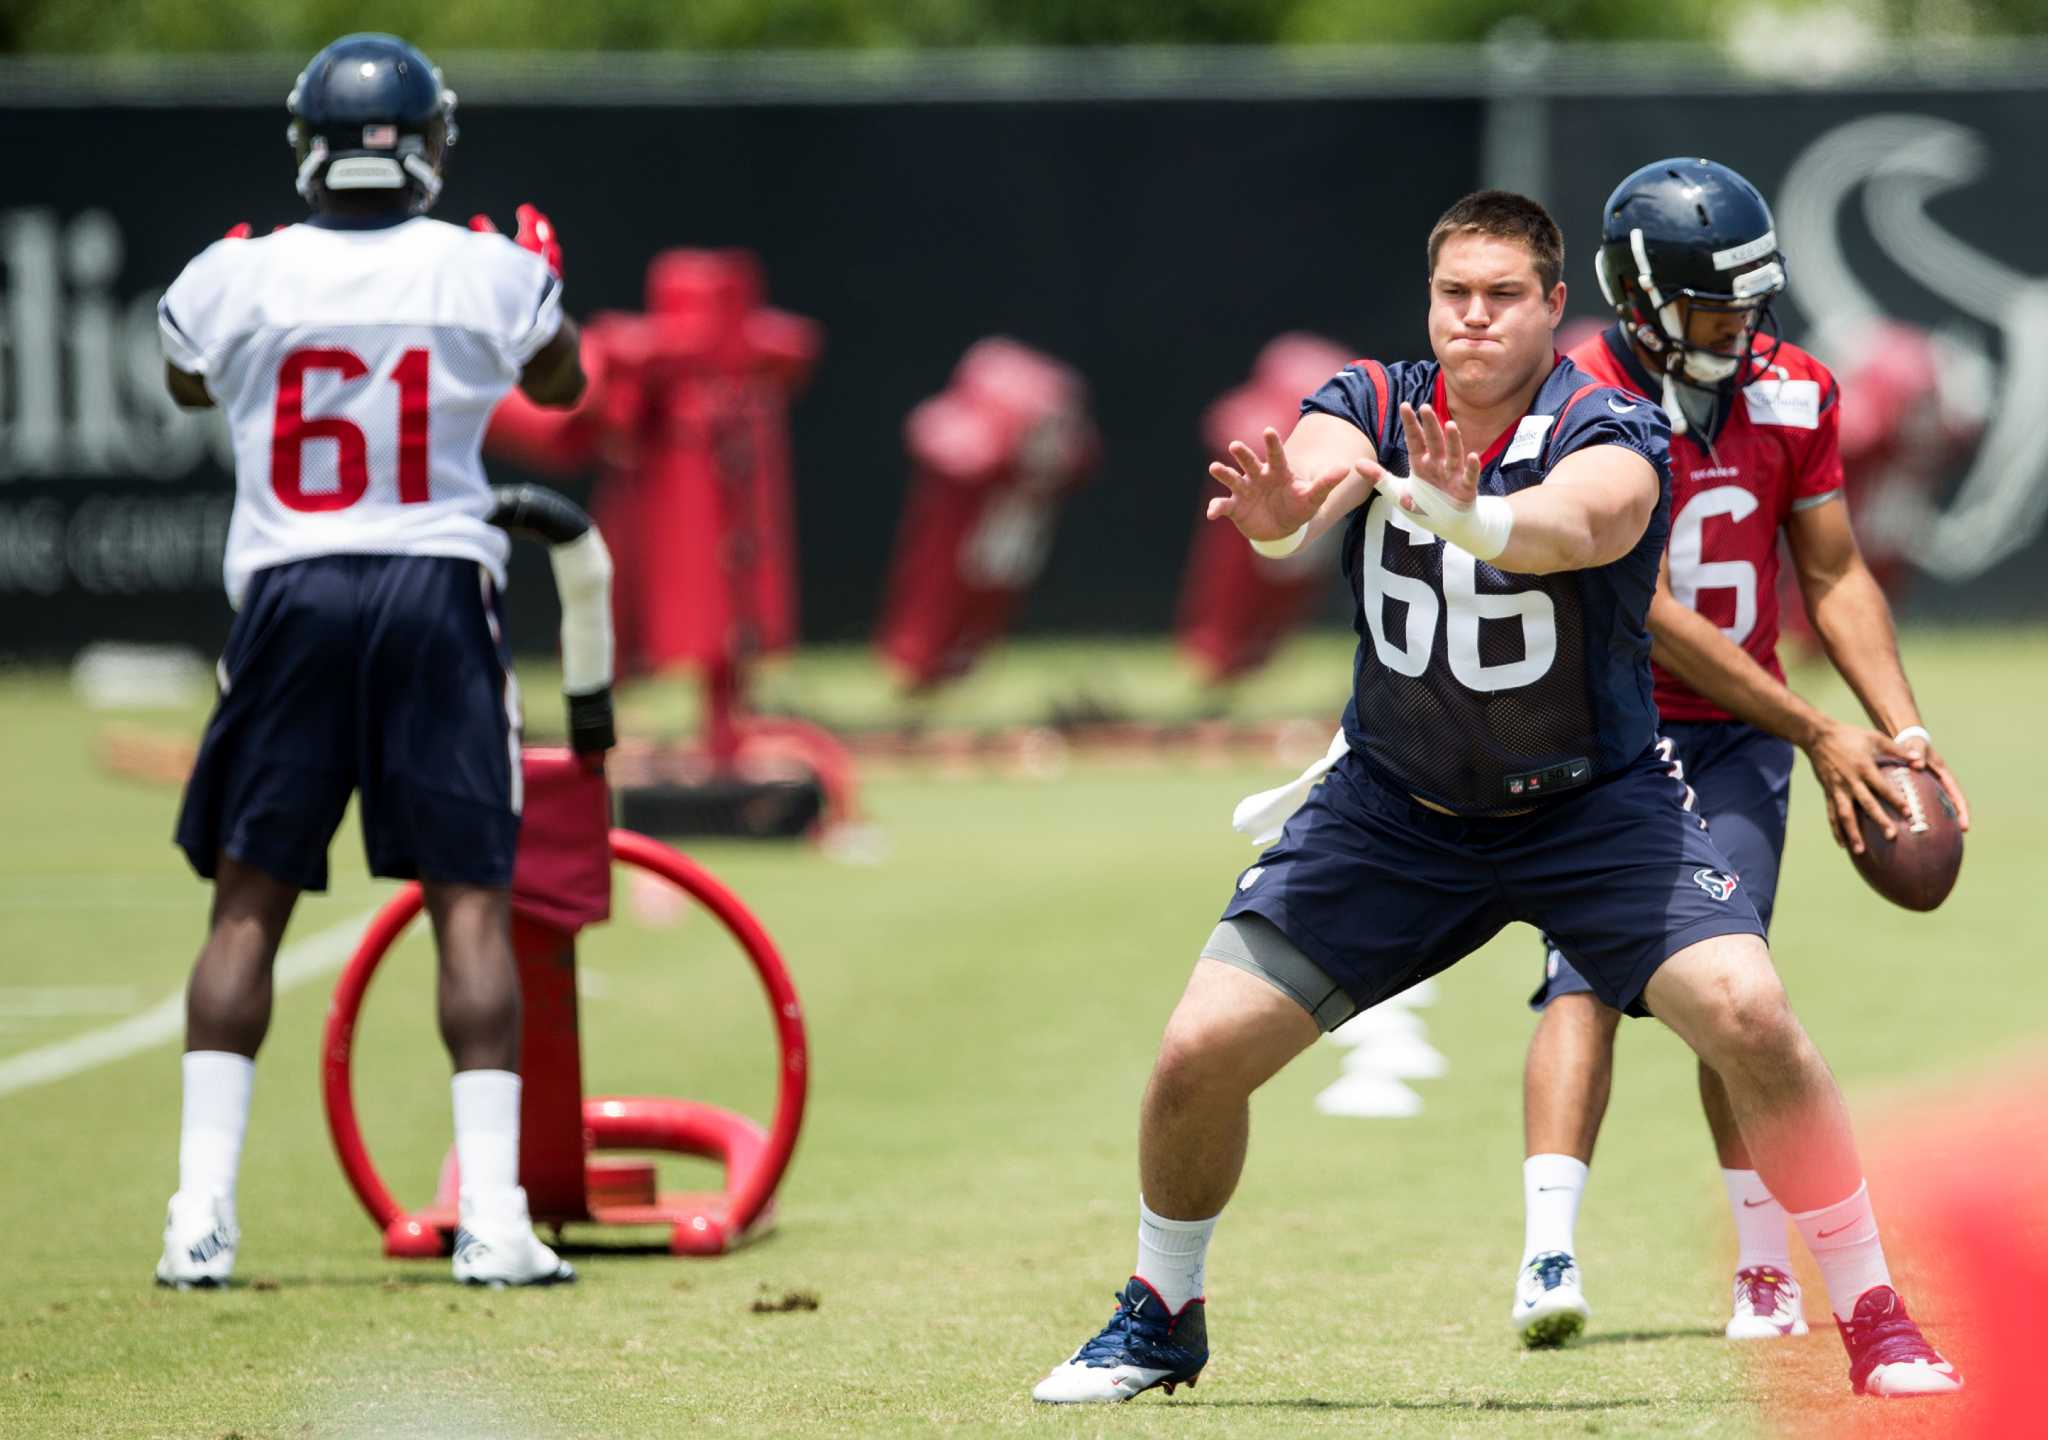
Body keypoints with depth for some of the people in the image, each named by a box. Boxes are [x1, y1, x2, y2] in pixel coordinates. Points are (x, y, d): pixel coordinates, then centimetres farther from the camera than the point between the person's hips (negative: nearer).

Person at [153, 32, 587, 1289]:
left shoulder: (237, 279, -2)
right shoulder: (489, 274, -3)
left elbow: (189, 383, 21)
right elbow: (562, 383, 19)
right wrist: (546, 274, 37)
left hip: (288, 600, 1)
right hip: (439, 594, -1)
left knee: (248, 902, 7)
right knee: (470, 901, 3)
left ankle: (202, 1215, 1)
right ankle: (493, 1217, -3)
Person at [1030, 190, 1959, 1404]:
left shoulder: (1614, 437, -20)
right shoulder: (1372, 407, -10)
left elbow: (1580, 523, -44)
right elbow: (1312, 472, -33)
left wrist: (1471, 519, -66)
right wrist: (1280, 505, -58)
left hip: (1593, 802, -2)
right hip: (1392, 803, 3)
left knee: (1749, 1016, -24)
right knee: (1201, 1053, -5)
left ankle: (1876, 1321, -7)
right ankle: (1162, 1319, 22)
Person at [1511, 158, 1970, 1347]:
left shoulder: (1791, 394, 1)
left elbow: (1836, 579, 9)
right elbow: (1653, 618, -18)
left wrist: (1905, 731, -2)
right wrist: (1818, 735, -17)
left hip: (1735, 735, 3)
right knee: (1587, 971, -19)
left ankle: (1768, 1267, -4)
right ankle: (1550, 1253, -27)